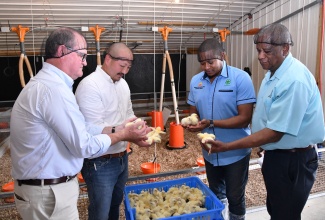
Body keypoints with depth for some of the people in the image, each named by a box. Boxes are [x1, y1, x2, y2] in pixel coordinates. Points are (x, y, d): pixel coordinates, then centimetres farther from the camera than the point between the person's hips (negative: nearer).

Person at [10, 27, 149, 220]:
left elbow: (80, 128, 8)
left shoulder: (47, 82, 8)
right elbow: (83, 146, -22)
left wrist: (121, 130, 3)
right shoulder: (53, 88, -25)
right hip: (49, 192, -9)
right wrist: (123, 135, -9)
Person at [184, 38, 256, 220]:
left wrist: (211, 123, -30)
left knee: (235, 197, 14)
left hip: (235, 153, -5)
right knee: (216, 195, 25)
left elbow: (245, 118, -21)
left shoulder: (240, 78, -17)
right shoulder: (196, 81, -1)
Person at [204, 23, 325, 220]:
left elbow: (274, 133, -28)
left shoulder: (294, 80, -28)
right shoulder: (274, 72, 4)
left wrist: (227, 147, -26)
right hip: (277, 155, 9)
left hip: (293, 161, -9)